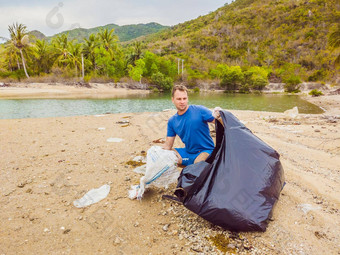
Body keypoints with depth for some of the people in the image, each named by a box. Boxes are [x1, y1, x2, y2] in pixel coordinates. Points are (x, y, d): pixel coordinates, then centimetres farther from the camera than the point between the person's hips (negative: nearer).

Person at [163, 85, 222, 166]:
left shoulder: (200, 110, -12)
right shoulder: (172, 121, 3)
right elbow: (168, 145, 3)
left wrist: (218, 117, -39)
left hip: (206, 151, -4)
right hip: (187, 152, 5)